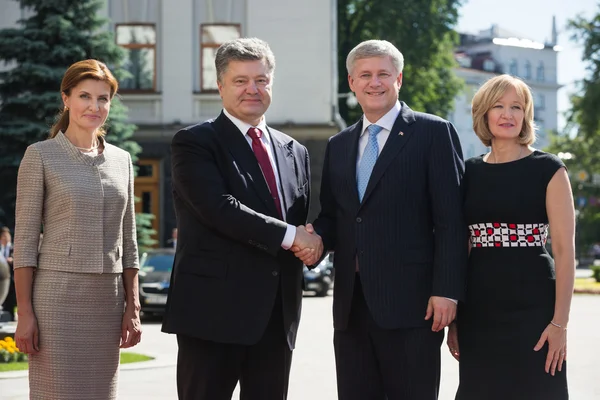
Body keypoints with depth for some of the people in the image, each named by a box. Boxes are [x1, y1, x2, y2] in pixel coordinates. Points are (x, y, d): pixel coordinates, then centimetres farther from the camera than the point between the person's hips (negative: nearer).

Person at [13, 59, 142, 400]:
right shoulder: (40, 156, 0)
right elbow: (25, 240, -3)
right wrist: (25, 313, -9)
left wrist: (133, 308, 8)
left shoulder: (121, 160, 12)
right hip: (57, 294, -4)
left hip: (108, 298, 4)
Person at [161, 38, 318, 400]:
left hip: (278, 313, 6)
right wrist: (289, 236, -15)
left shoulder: (295, 152, 17)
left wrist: (312, 241, -4)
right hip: (214, 310, -6)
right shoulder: (195, 143, -3)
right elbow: (220, 208, -16)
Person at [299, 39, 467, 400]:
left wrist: (446, 290, -13)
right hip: (351, 302, 6)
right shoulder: (339, 145, 18)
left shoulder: (434, 133, 0)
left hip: (410, 302, -5)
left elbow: (450, 220, -5)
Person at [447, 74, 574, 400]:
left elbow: (565, 251, -6)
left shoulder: (548, 170, -2)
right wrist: (453, 316, 8)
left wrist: (559, 323, -13)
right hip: (477, 311, 4)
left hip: (532, 308, -4)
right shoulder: (470, 172, 9)